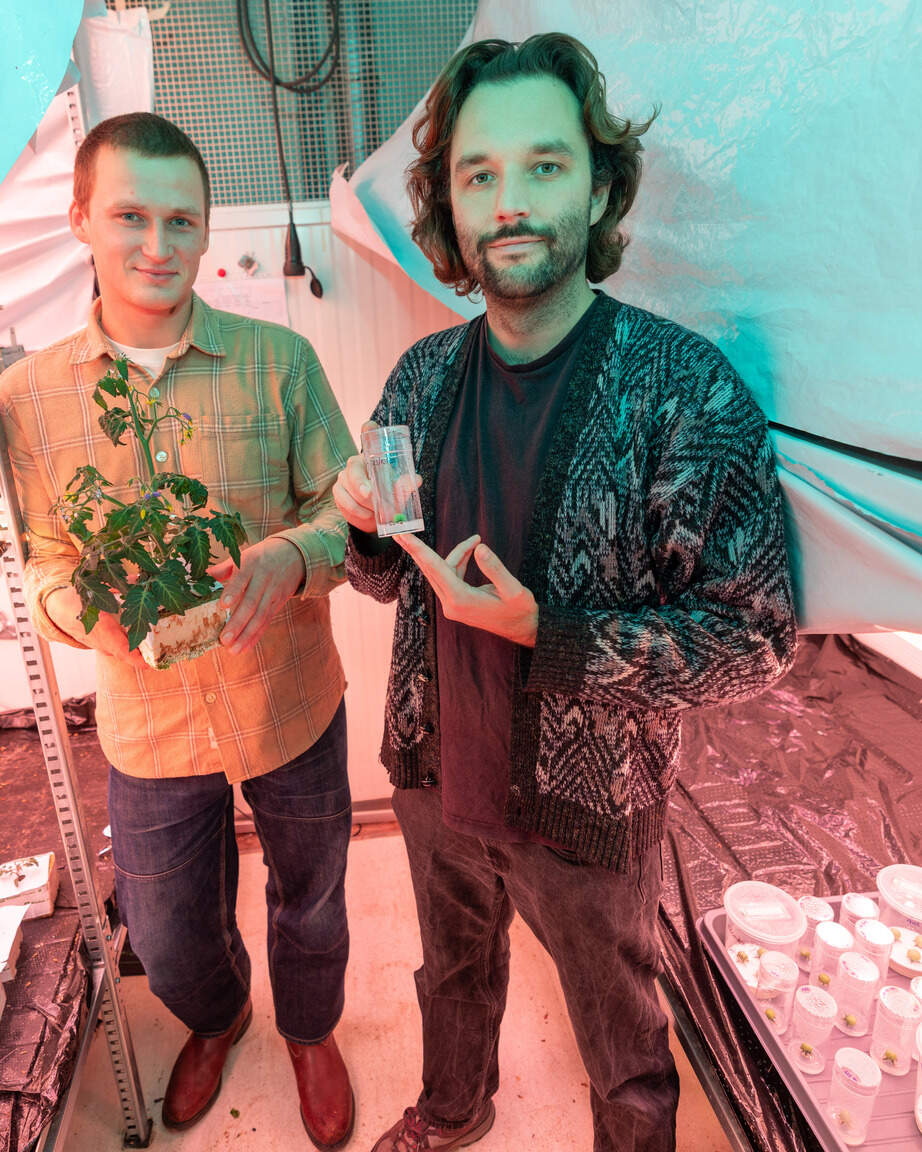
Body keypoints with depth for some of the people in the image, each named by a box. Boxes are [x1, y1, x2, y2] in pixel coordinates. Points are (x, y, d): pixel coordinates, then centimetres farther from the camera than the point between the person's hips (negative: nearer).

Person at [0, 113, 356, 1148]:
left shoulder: (279, 360, -9)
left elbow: (347, 509, -7)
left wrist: (289, 559, -28)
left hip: (291, 707, 0)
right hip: (148, 725, 1)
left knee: (308, 903, 22)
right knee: (169, 941, 20)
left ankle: (310, 1031, 57)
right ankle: (216, 1019, 59)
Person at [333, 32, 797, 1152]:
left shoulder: (684, 384, -22)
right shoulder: (423, 377, -6)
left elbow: (757, 638, -19)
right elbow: (388, 579, 4)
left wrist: (544, 636, -29)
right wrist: (369, 529, -18)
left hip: (586, 807, -4)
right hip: (436, 777, 5)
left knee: (619, 1032, 24)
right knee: (454, 973, 32)